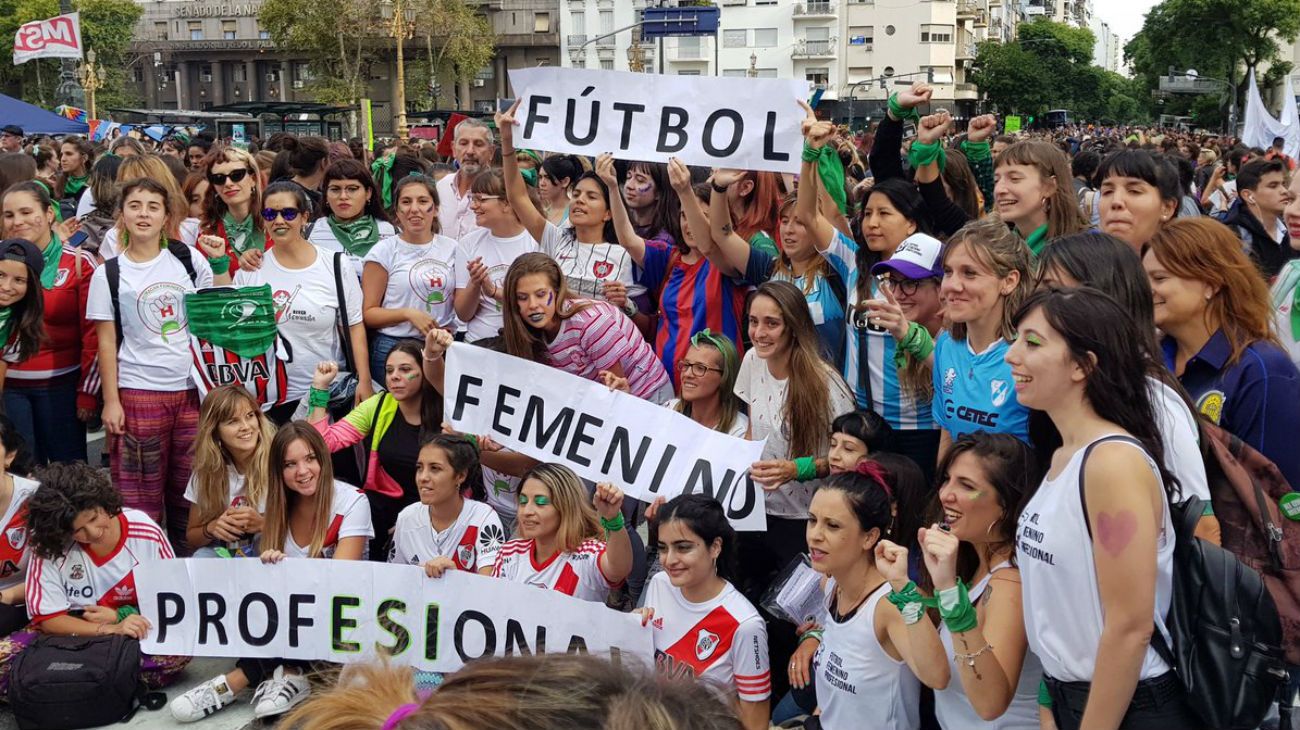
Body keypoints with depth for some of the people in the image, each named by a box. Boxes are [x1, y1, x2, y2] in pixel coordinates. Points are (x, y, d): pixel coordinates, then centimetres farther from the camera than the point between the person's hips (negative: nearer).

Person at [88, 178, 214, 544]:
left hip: (192, 390, 1)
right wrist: (110, 401, -3)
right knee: (140, 494, 1)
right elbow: (106, 342, 1)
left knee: (190, 492, 5)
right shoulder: (109, 275, 3)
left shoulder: (190, 262, 6)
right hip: (137, 393, -1)